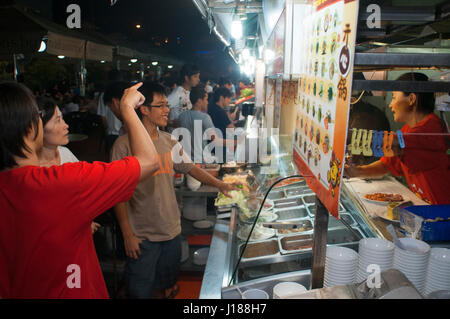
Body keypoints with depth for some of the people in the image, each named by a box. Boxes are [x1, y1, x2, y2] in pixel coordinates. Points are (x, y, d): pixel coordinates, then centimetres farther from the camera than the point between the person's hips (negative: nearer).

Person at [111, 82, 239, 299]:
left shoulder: (169, 141, 4)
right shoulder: (125, 144, -14)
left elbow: (190, 168, 13)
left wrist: (220, 185, 0)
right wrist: (127, 234, -13)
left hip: (171, 230, 5)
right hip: (142, 236, -5)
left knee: (168, 285, 20)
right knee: (141, 290, 8)